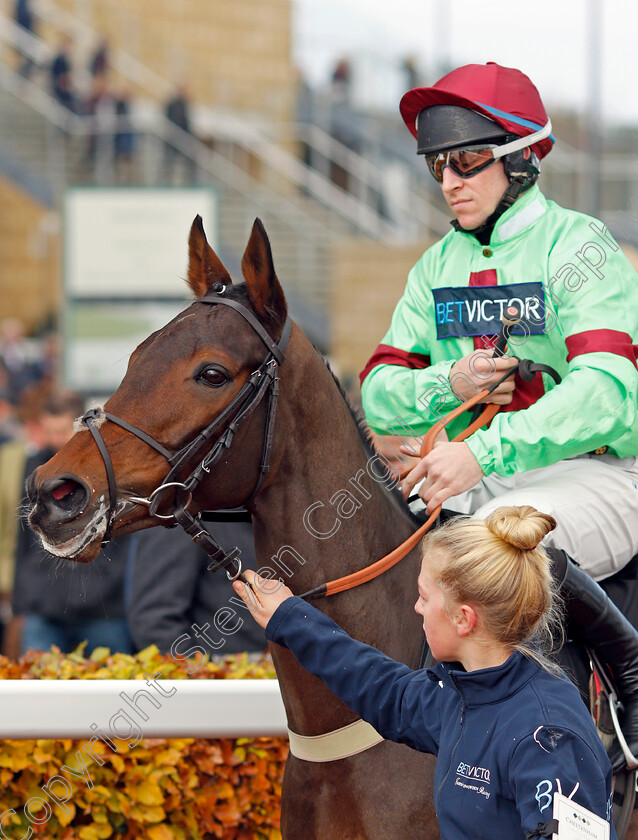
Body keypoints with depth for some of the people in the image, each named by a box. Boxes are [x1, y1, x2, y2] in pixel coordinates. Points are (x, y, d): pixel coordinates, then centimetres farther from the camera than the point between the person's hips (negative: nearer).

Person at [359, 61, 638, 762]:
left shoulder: (579, 249, -9)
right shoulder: (437, 268, 12)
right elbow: (379, 396, 10)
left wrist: (485, 451, -35)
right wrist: (450, 384, -13)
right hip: (479, 483, 7)